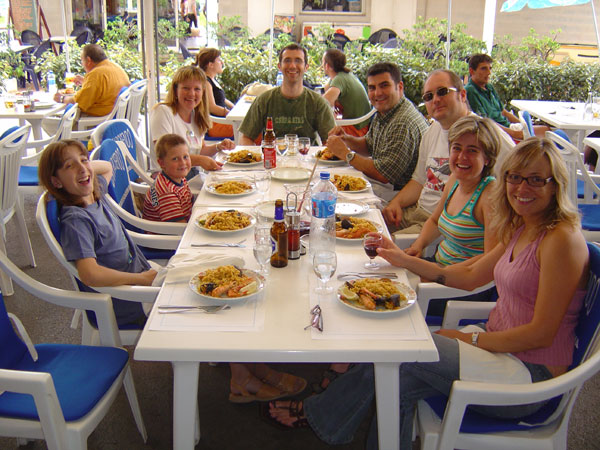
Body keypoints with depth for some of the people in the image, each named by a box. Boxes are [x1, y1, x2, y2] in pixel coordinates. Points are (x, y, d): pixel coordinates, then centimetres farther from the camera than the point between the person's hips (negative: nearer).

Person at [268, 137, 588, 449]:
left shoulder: (562, 239, -18)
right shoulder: (521, 229, 10)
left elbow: (541, 332, -19)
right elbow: (471, 276, 17)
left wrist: (471, 338, -14)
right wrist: (405, 260, 12)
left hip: (532, 374, -7)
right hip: (499, 346, 7)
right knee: (401, 381, -14)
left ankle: (317, 411, 2)